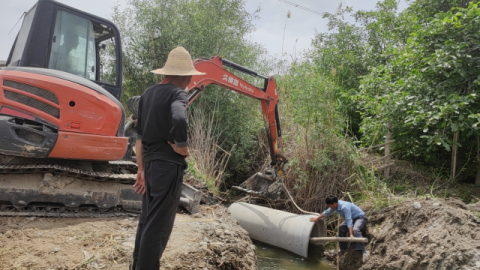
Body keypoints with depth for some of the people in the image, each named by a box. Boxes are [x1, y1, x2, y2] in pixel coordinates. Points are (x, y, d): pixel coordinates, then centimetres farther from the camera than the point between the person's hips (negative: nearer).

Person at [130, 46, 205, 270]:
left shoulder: (148, 93, 11)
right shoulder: (177, 94, -13)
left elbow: (140, 134, 14)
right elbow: (179, 120, -36)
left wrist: (141, 169, 19)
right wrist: (181, 147, -17)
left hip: (150, 162, 8)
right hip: (168, 165, -8)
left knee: (147, 218, 20)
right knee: (158, 224, 2)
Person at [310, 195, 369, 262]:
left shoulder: (344, 207, -33)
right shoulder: (335, 205, -5)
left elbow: (349, 221, -39)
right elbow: (327, 212, 13)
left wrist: (351, 234, -46)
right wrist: (317, 218, 23)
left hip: (361, 217, -10)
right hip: (352, 218, 10)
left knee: (355, 230, -36)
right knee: (341, 228, 11)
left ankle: (364, 251, -40)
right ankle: (343, 248, 25)